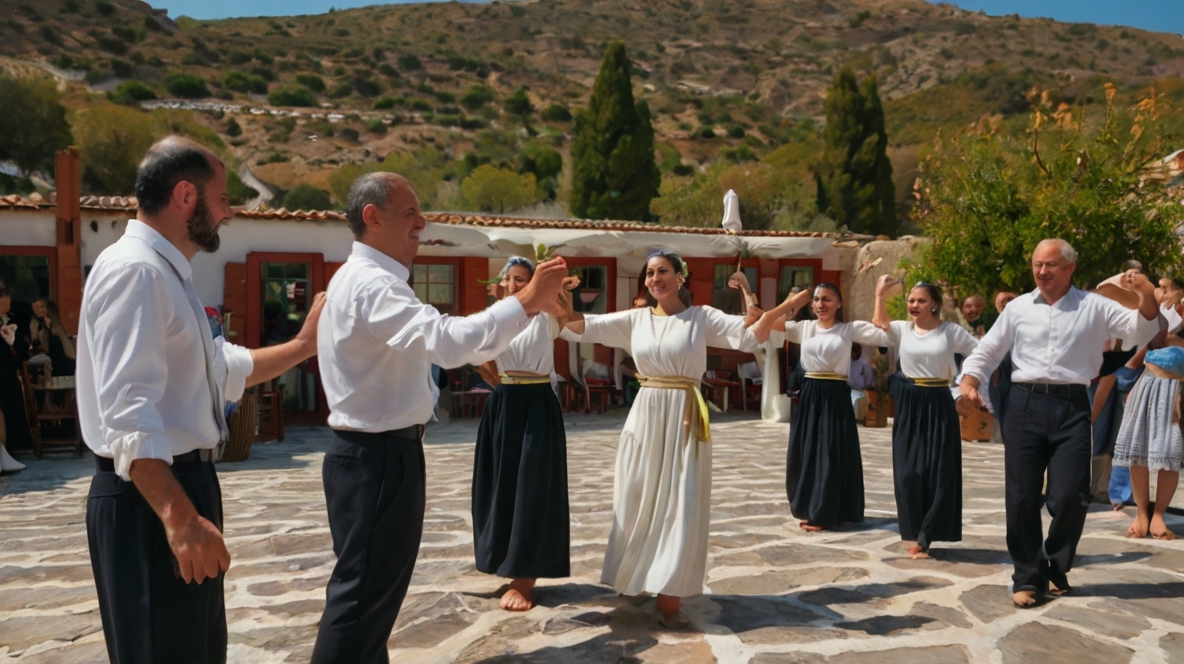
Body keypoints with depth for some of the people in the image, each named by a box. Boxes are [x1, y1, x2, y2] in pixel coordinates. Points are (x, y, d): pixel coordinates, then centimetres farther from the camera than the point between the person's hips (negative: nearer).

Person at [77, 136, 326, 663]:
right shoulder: (134, 270, -18)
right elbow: (128, 413, -27)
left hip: (185, 481, 10)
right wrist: (179, 517, -32)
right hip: (151, 497, -10)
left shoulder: (166, 274, 14)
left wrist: (305, 344, 21)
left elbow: (226, 369, 24)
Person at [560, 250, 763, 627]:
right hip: (645, 416, 3)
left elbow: (749, 333, -10)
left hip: (683, 418, -3)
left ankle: (670, 595, 8)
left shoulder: (702, 317, -1)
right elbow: (586, 326, -1)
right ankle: (636, 577, 29)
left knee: (680, 506, 0)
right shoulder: (636, 319, 6)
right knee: (639, 502, 10)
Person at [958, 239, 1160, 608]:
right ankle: (1027, 577, 17)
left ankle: (1057, 566, 26)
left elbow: (1142, 331, -1)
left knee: (1071, 495, -2)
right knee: (1022, 497, 3)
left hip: (1071, 406, -1)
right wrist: (969, 382, -5)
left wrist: (1148, 296, -19)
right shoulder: (1017, 308, 8)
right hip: (1026, 404, 1)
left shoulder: (1094, 307, 4)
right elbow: (987, 351, 11)